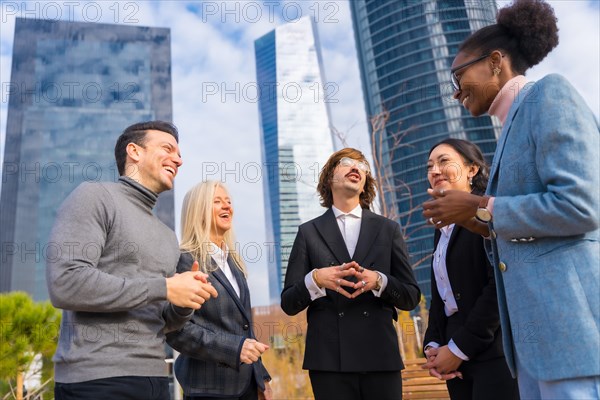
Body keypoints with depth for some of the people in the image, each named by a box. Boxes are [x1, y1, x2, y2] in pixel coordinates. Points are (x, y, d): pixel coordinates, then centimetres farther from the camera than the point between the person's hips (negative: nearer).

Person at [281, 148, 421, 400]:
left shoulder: (388, 229, 9)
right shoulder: (309, 232, 6)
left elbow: (411, 297, 7)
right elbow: (288, 303, 4)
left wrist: (378, 281, -12)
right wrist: (316, 279, -14)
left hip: (380, 357, 1)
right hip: (329, 359, -1)